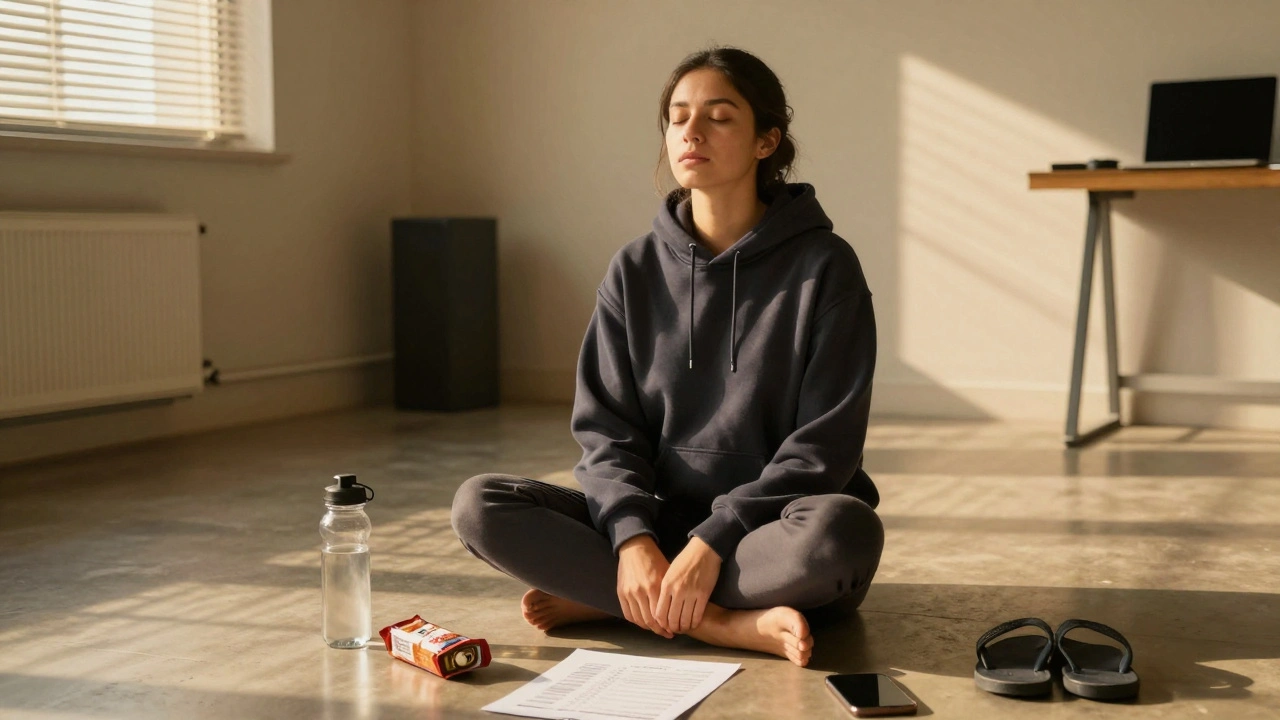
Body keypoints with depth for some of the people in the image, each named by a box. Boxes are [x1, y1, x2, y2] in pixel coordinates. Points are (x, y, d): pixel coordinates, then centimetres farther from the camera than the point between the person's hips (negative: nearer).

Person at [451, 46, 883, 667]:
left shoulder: (824, 266, -5)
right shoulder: (635, 271, 5)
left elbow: (824, 446, -11)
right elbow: (606, 430, 1)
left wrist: (712, 544, -22)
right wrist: (633, 539, -19)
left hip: (772, 529, -2)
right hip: (658, 518, 3)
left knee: (842, 529, -38)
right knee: (478, 506, -18)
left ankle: (601, 601, -20)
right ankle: (722, 624, -23)